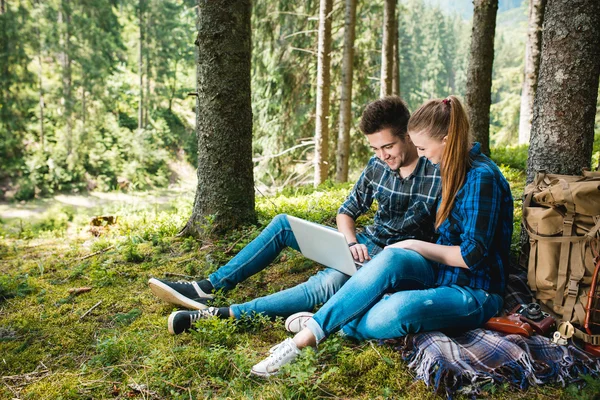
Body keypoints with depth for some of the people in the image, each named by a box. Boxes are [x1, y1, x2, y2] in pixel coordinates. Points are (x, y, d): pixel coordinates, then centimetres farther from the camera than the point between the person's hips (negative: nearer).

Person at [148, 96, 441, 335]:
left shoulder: (439, 174, -18)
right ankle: (209, 287, -4)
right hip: (366, 242, 7)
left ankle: (222, 315, -37)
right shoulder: (378, 165, 1)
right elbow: (347, 211, 9)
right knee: (283, 224, -1)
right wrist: (352, 243, -12)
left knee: (327, 282, -37)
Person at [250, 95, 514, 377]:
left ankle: (322, 326, -16)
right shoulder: (453, 169, 9)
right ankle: (315, 326, -27)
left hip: (475, 293, -7)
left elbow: (472, 255, -20)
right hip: (442, 272, 7)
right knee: (392, 259, -28)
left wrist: (415, 245, -12)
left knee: (396, 311, -37)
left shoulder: (482, 177, -18)